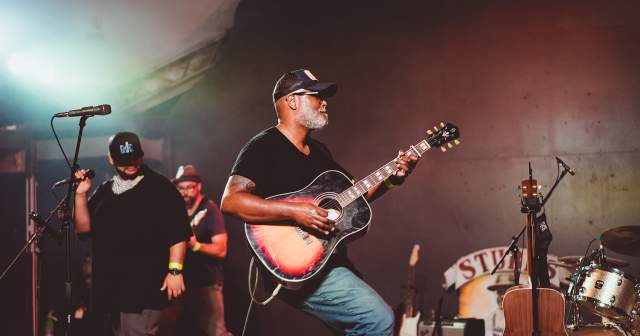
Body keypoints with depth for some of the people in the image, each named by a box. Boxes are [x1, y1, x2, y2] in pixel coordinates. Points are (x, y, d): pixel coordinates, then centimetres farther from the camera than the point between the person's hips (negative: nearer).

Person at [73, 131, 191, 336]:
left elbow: (178, 233, -8)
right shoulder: (105, 191, 17)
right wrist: (81, 195, 0)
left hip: (144, 285, -7)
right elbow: (83, 227, 14)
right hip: (109, 286, 7)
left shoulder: (160, 188, -2)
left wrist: (175, 270, -16)